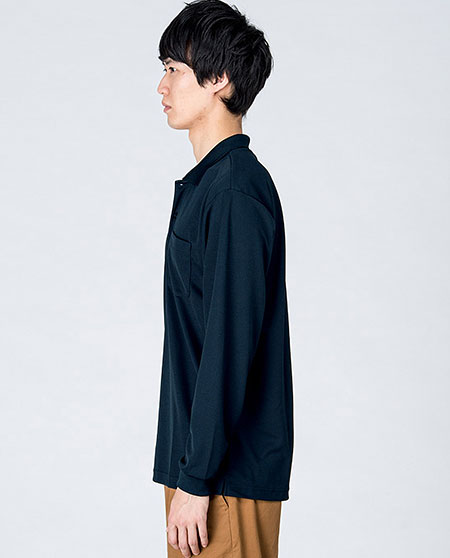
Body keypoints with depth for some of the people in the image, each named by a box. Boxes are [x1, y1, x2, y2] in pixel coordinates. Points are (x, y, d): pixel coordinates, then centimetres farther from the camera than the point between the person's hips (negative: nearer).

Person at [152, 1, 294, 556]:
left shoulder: (236, 189, -17)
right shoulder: (205, 183, 14)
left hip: (229, 469, -9)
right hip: (195, 456, 9)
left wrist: (197, 478, -20)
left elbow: (231, 342, -22)